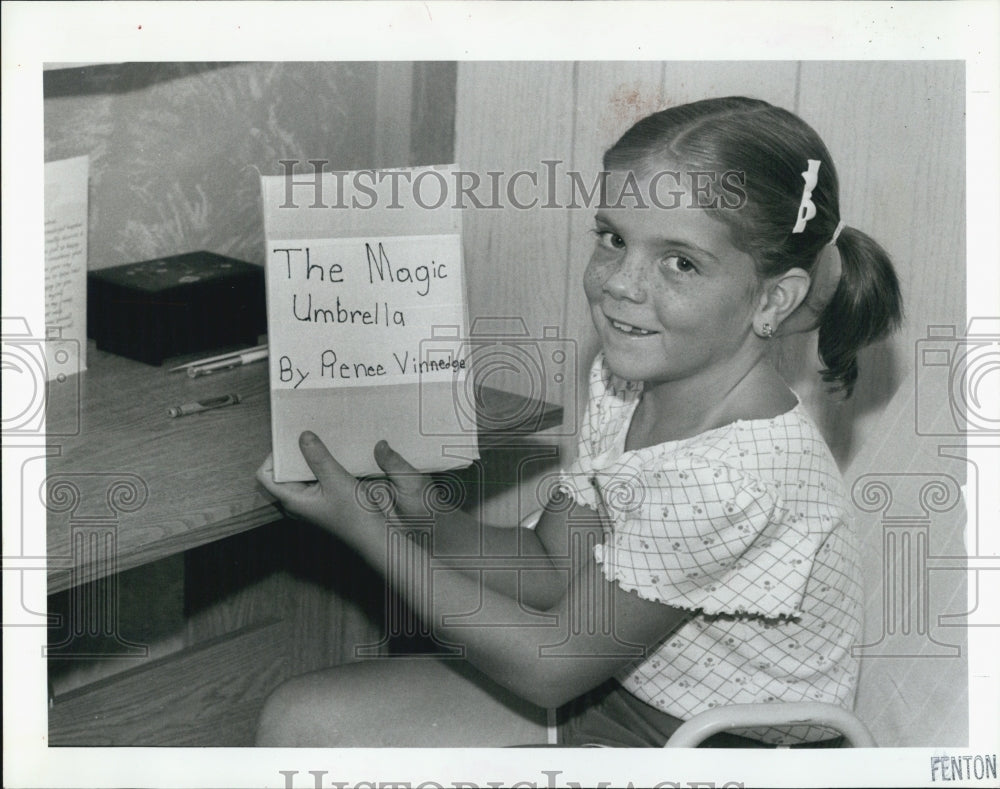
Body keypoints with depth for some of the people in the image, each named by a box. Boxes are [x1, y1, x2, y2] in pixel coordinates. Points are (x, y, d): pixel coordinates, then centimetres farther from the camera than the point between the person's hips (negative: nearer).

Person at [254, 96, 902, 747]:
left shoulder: (729, 478, -32)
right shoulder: (626, 381, -4)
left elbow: (550, 665, -22)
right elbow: (552, 569, 5)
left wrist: (365, 528, -17)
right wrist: (427, 518, -14)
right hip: (616, 686, 8)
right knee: (299, 722, 1)